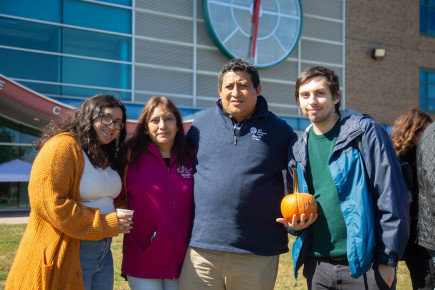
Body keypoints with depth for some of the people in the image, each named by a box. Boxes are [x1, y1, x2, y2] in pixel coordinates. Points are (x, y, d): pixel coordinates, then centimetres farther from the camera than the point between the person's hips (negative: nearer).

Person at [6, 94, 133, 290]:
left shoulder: (109, 156, 15)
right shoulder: (62, 146, -14)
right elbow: (48, 203, -22)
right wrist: (105, 224, -19)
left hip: (103, 255, 9)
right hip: (67, 257, -8)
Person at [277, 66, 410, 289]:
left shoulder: (365, 132, -5)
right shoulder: (299, 148, 10)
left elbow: (391, 197, -8)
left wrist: (388, 259, -11)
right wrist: (295, 223, -2)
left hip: (364, 265, -5)